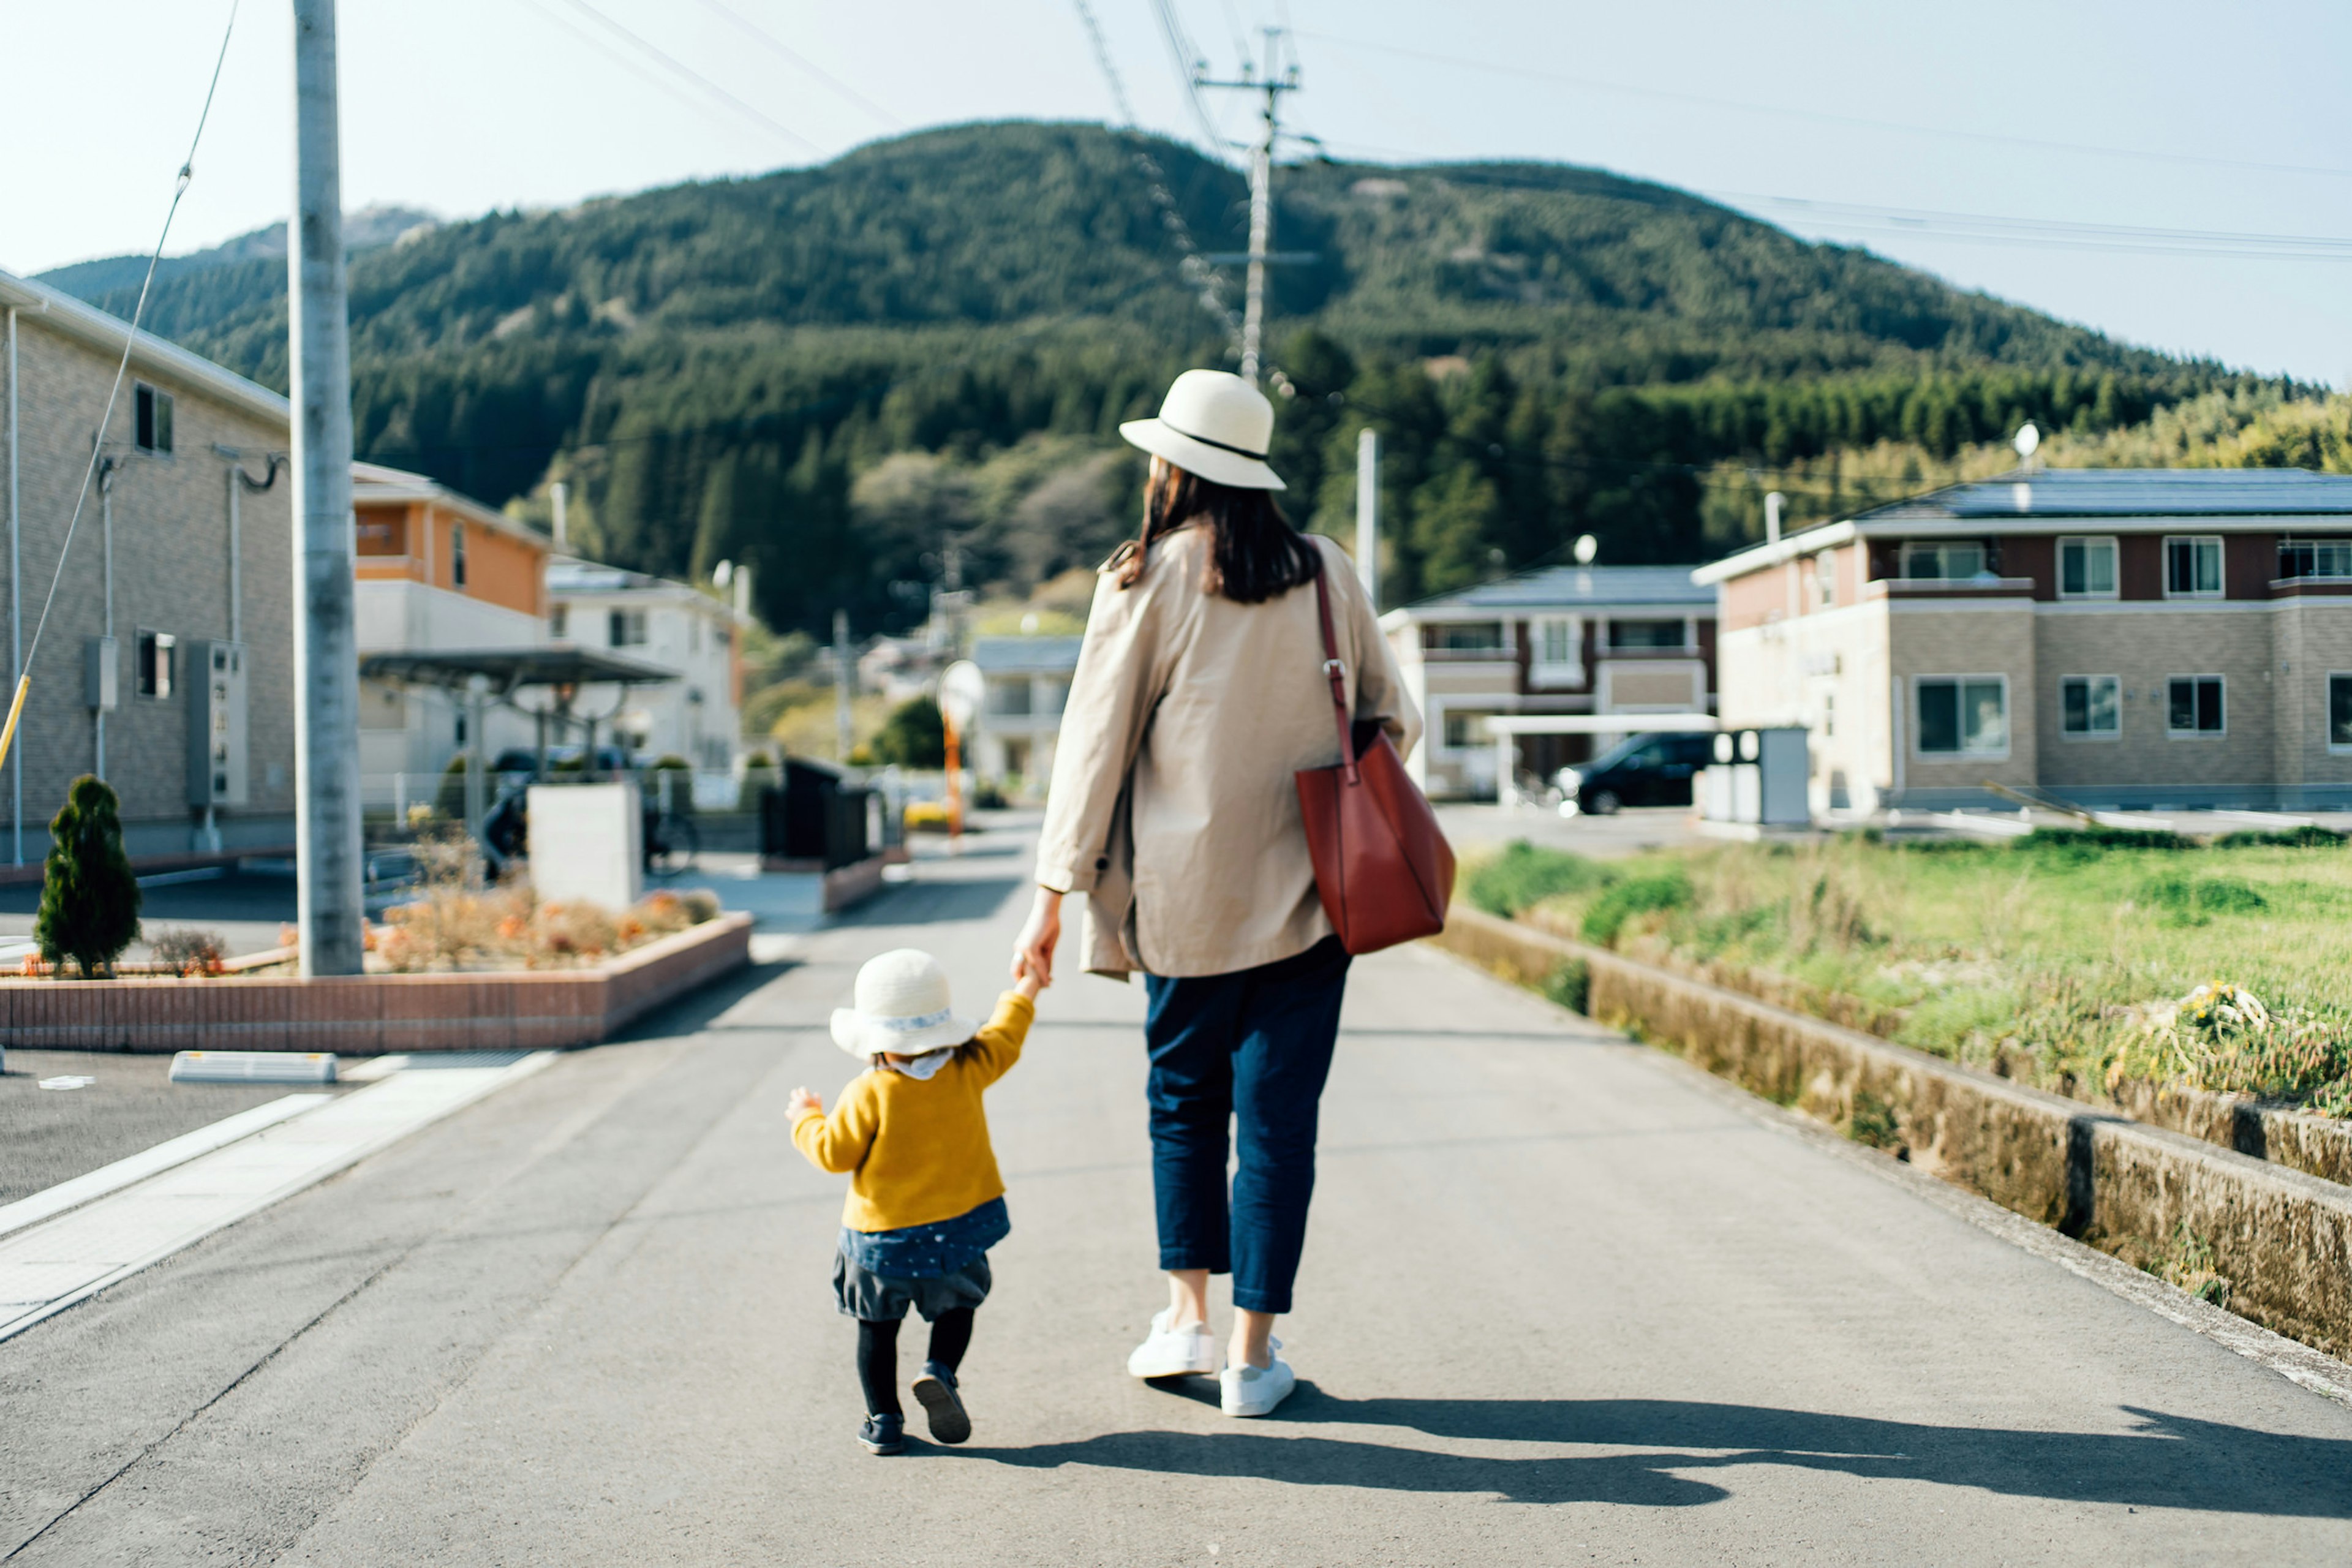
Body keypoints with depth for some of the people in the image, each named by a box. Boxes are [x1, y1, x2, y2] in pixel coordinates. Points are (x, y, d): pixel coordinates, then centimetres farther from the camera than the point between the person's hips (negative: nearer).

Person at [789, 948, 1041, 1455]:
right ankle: (940, 1372, -4)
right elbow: (1003, 1039, 11)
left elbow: (834, 1153, -11)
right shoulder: (967, 1071, -7)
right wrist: (1026, 991, 28)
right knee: (956, 1307, 22)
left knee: (877, 1325, 13)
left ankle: (884, 1421, 14)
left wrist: (807, 1118, 7)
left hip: (883, 1238, -2)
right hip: (959, 1225, 3)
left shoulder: (869, 1094, -17)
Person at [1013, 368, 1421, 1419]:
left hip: (1185, 890, -1)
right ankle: (1253, 1353, 9)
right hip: (1304, 893, 1)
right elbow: (1389, 719, 10)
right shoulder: (1326, 573, 2)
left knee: (1184, 1096, 18)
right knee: (1278, 1114, 5)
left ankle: (1187, 1316, 14)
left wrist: (1054, 896, -2)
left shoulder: (1145, 581, -5)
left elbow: (1094, 741, -5)